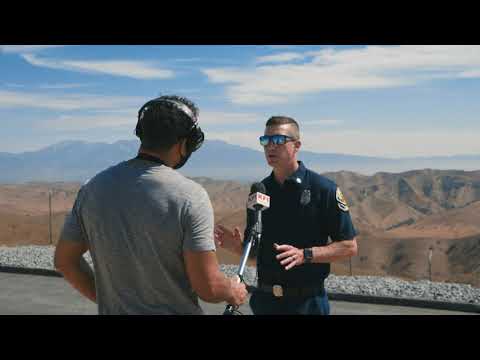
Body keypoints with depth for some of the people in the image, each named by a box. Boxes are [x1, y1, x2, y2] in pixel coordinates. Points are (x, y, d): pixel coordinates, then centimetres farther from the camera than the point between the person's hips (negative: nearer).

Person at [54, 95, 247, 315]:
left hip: (113, 310, 4)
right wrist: (233, 291, 0)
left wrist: (102, 297, 13)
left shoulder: (94, 187, -6)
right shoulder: (190, 197, -20)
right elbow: (208, 288, -21)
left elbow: (64, 260, 3)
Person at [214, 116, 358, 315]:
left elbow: (349, 247, -9)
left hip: (306, 302, -4)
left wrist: (304, 255, -22)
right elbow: (254, 250, 11)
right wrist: (236, 246, -9)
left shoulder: (323, 189, -10)